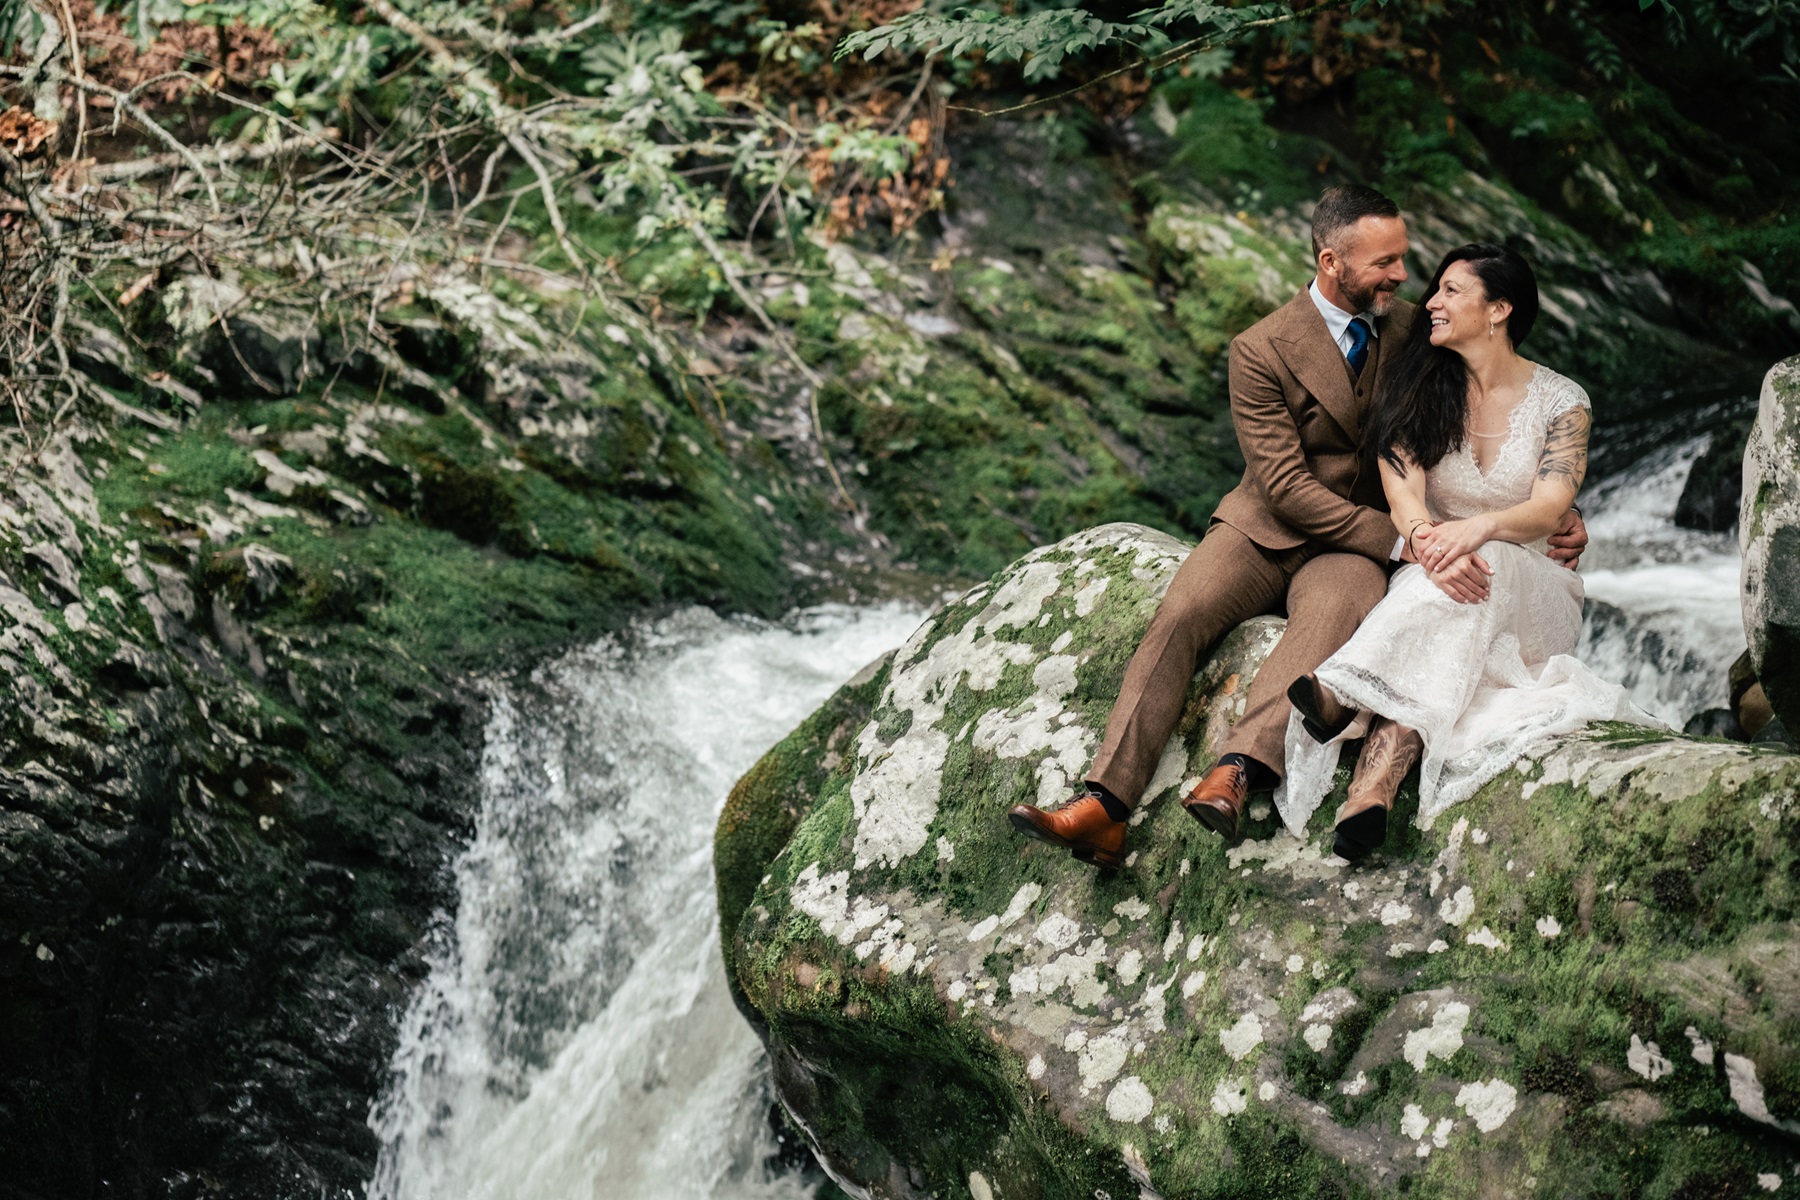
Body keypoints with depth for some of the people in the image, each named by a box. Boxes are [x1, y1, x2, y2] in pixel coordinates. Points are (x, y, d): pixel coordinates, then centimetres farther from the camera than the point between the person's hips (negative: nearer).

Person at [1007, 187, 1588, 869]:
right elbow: (1286, 487, -14)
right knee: (1177, 620, -29)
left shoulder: (1415, 334, 5)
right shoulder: (1262, 351, -7)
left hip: (1355, 551, 1)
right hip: (1264, 530, 0)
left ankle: (1234, 776, -57)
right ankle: (1104, 810, -39)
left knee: (1331, 619, -36)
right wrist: (1401, 541, -22)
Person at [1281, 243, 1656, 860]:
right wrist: (1426, 539, -36)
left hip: (1532, 591, 0)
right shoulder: (1420, 389, 4)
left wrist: (1478, 529, -39)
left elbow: (1548, 509, -15)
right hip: (1425, 581, 1)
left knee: (1485, 564, -37)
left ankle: (1340, 690, -56)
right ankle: (1374, 790, -62)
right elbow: (1403, 492, -11)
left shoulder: (1561, 401, 0)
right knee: (1450, 573, -37)